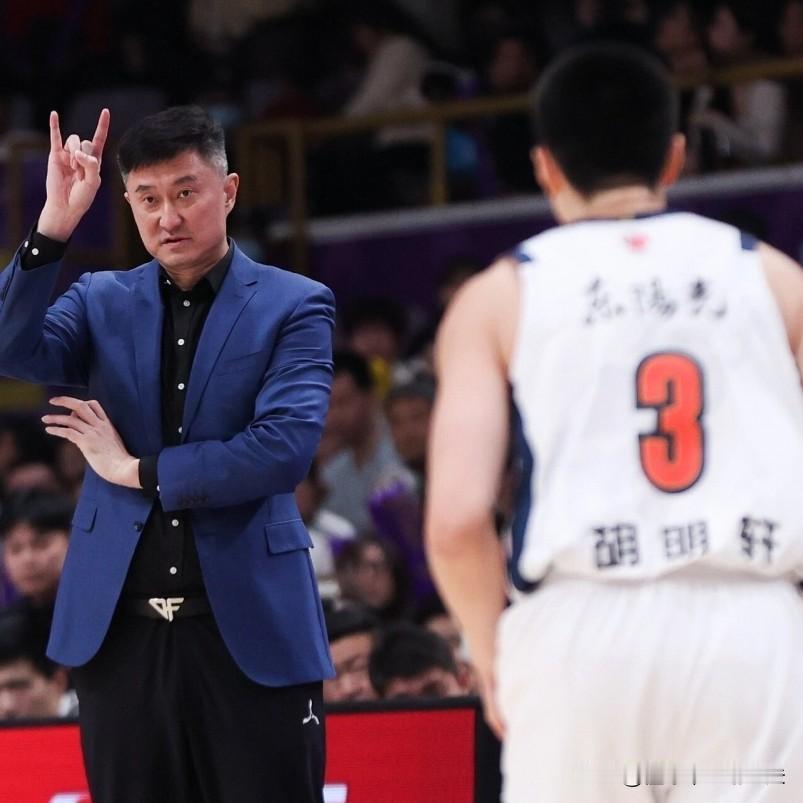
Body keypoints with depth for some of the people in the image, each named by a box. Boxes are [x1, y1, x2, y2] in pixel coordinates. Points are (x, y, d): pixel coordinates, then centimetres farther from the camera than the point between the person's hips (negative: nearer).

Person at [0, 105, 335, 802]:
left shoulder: (294, 307, 1)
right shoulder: (102, 302, 11)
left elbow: (285, 446, -12)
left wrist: (138, 471, -7)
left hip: (249, 630, -3)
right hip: (120, 629, 3)